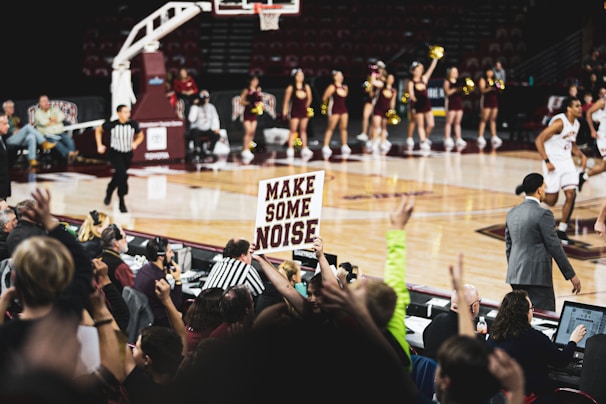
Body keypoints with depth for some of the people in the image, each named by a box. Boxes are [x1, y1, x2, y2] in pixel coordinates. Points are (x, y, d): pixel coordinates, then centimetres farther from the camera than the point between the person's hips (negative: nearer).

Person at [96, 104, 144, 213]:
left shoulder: (133, 124, -13)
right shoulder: (111, 124, -18)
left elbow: (140, 136, 5)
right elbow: (98, 130, 1)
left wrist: (135, 143, -15)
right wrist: (99, 145, -3)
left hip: (127, 154, 4)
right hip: (114, 153, -4)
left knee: (119, 176, 17)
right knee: (122, 173, -23)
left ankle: (109, 191, 47)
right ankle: (122, 202, -13)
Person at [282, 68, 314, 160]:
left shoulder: (306, 87, 4)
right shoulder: (291, 88, -7)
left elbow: (309, 98, 16)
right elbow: (286, 100, -4)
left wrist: (306, 106, 11)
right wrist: (284, 111, -7)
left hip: (304, 111, 4)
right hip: (294, 111, -4)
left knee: (303, 130, 7)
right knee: (293, 130, -2)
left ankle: (304, 149, 6)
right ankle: (290, 150, 1)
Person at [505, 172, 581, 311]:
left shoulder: (512, 213, 10)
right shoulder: (543, 214, -12)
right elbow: (554, 246, -12)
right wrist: (571, 275, -6)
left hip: (515, 276, 8)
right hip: (537, 277, -8)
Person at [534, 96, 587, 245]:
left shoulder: (576, 124, 6)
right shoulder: (559, 122, -19)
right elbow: (539, 140, -20)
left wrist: (581, 155, 6)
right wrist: (547, 161, -24)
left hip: (567, 162, 7)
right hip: (553, 163, -7)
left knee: (571, 195, -6)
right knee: (551, 201, -3)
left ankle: (561, 231, 2)